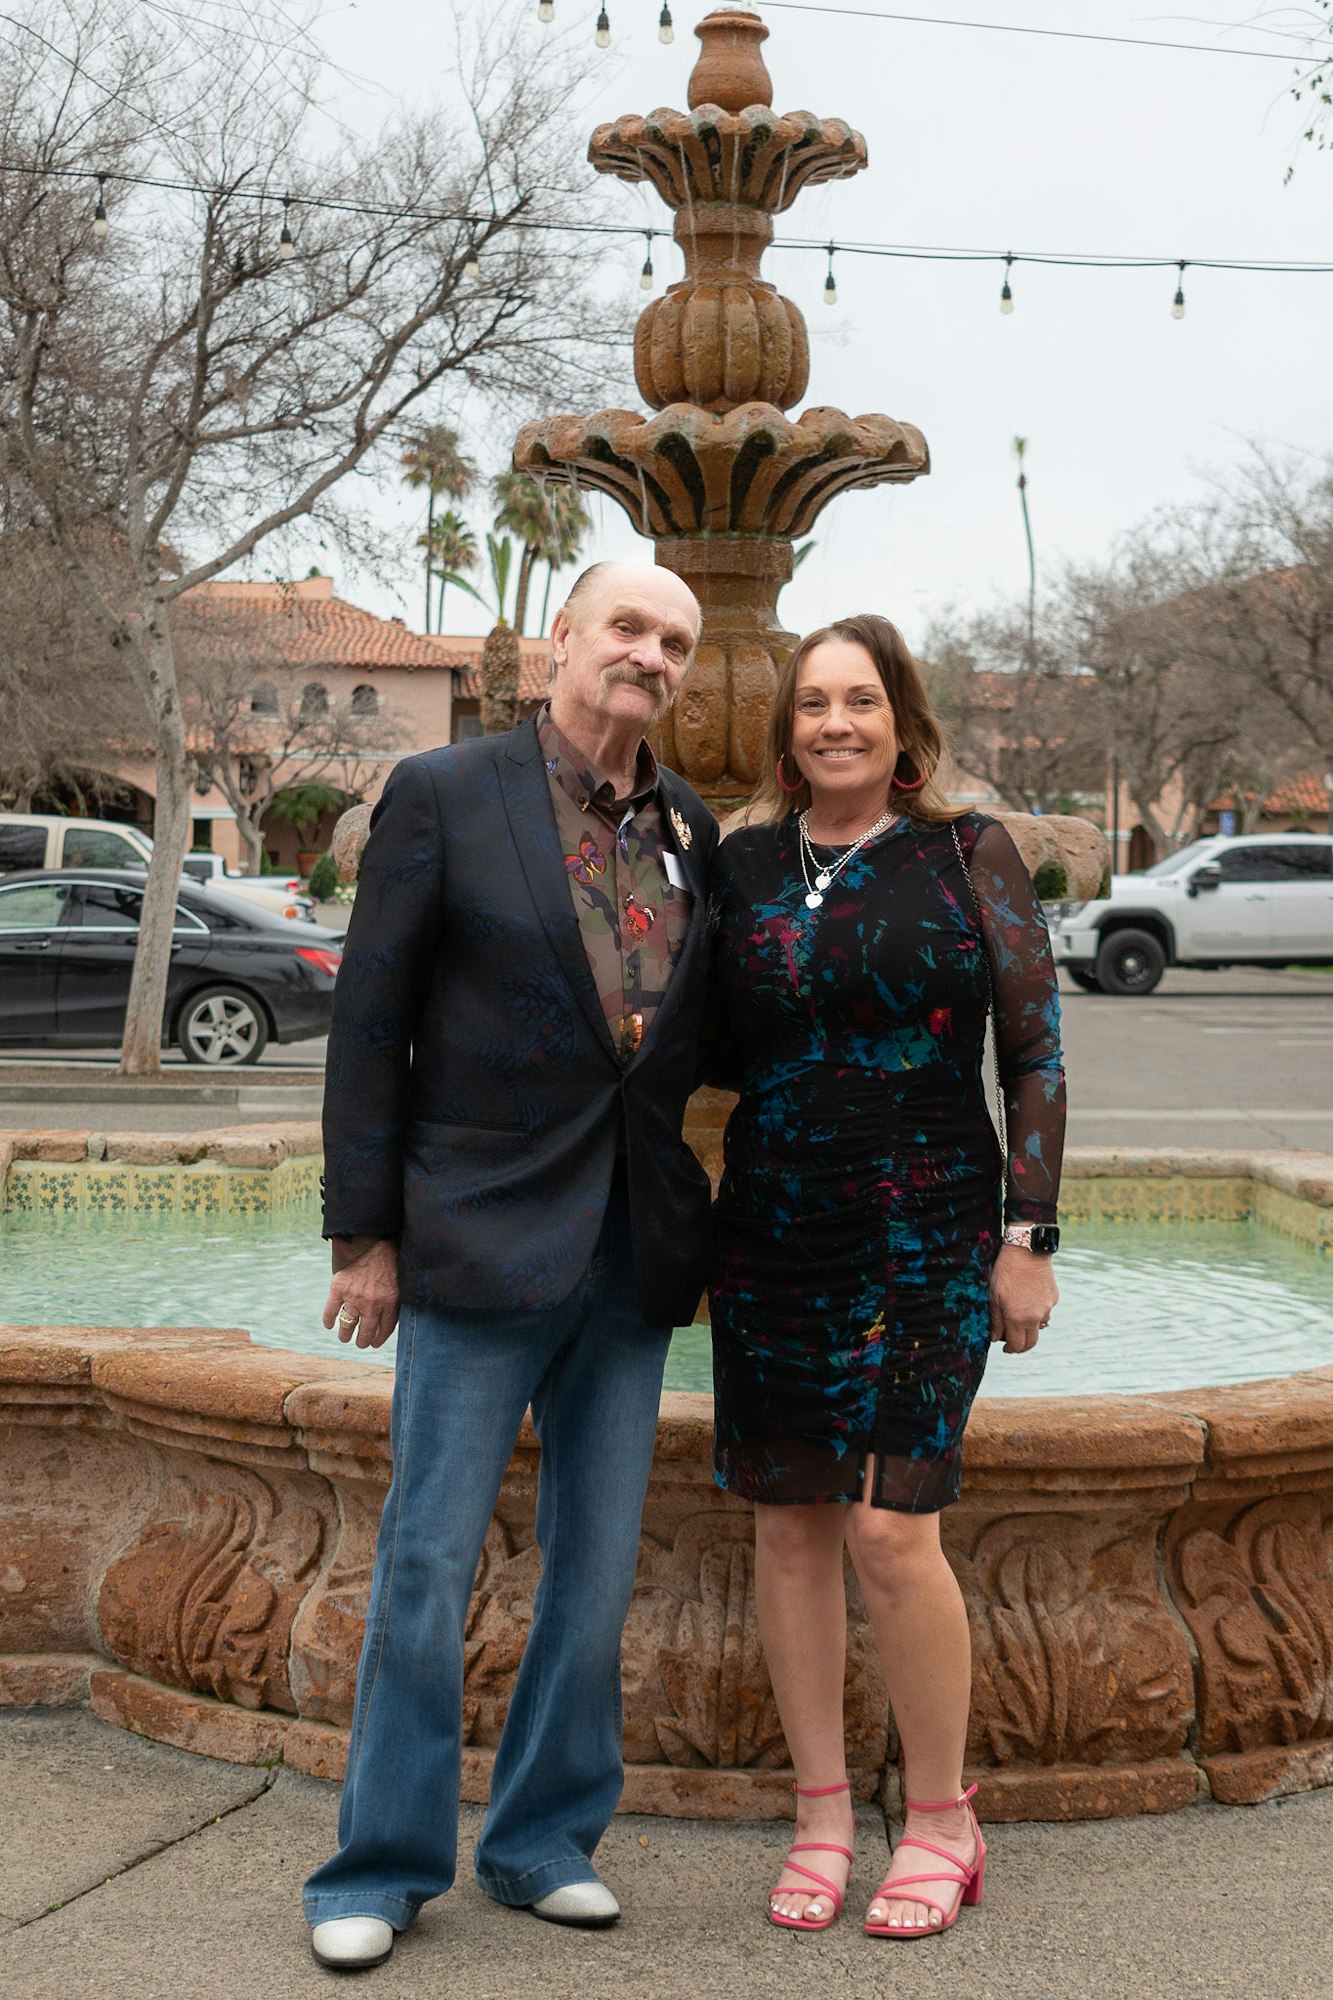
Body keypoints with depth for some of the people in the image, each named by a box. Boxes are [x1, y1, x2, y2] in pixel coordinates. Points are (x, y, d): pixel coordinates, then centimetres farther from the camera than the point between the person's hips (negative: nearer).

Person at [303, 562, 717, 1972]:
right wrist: (363, 1232, -8)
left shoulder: (691, 828, 9)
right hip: (482, 1242, -5)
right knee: (427, 1562, 3)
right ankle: (383, 1866, 18)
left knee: (596, 1569, 12)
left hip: (633, 1256, 5)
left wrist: (699, 1226, 8)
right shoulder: (443, 795, -5)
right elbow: (369, 1023, -5)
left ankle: (544, 1842, 27)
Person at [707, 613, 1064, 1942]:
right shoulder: (742, 865, 9)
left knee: (890, 1527, -9)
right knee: (788, 1527, 6)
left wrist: (1028, 1236, -6)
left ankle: (941, 1821, 11)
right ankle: (822, 1816, 21)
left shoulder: (967, 855, 0)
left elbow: (1036, 1051, -1)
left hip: (925, 1237, -4)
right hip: (770, 1236, 4)